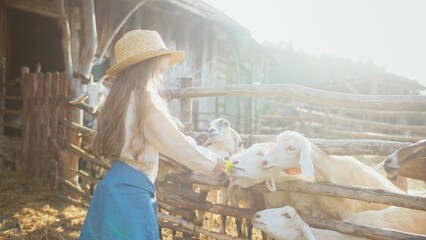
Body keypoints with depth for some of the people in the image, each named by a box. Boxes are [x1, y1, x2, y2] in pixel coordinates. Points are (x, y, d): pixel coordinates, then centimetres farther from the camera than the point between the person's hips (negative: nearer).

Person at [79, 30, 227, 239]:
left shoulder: (124, 98, 12)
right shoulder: (145, 99, -15)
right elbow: (175, 143, -12)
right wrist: (211, 162, 1)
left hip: (118, 186, 9)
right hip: (130, 191, -9)